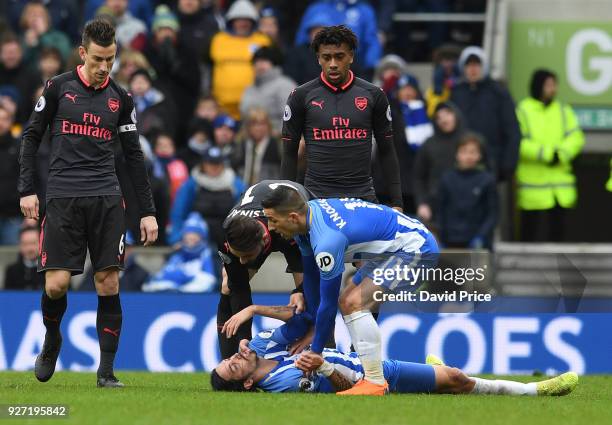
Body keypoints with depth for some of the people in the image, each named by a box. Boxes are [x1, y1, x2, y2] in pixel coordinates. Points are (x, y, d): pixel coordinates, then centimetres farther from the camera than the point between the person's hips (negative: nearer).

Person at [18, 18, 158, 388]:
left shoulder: (120, 98, 10)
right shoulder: (58, 88, 4)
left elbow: (134, 156, 14)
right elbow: (31, 137, 9)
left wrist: (148, 211, 10)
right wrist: (27, 189, -1)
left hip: (106, 198, 2)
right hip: (62, 196, -2)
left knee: (109, 282, -6)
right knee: (57, 284, -10)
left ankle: (107, 370, 1)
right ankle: (52, 340, 21)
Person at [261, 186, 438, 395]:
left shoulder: (327, 241, -31)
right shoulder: (308, 212, -2)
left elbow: (329, 303, -21)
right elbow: (310, 276, 12)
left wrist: (315, 352, -8)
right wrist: (312, 326, 19)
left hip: (417, 248, -10)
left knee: (355, 304, -21)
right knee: (345, 302, 12)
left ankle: (375, 383, -17)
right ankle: (372, 375, 16)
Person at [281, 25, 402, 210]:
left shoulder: (373, 95, 5)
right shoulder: (301, 96, 2)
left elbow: (387, 152, 10)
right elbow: (289, 154, 6)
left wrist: (396, 202, 5)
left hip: (363, 197, 1)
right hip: (317, 197, -1)